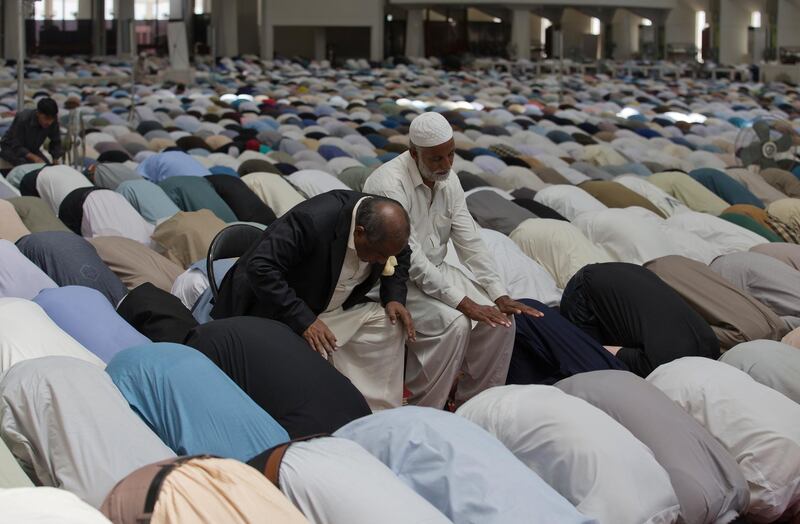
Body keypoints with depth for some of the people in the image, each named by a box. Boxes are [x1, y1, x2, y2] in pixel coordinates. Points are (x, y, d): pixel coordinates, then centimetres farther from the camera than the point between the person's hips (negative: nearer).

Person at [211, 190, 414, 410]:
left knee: (390, 324, -6)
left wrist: (394, 298, -6)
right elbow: (260, 267, -36)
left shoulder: (383, 223, -12)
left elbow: (399, 257, 12)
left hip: (333, 308, 7)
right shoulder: (312, 220, -35)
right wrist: (303, 320, -39)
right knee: (312, 352, -32)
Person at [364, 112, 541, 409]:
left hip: (435, 271, 7)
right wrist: (463, 303, -27)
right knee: (454, 323, -29)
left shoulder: (448, 181, 2)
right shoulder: (389, 184, -23)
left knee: (500, 322, -11)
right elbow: (410, 259, -25)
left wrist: (500, 295, -8)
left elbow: (470, 242, 3)